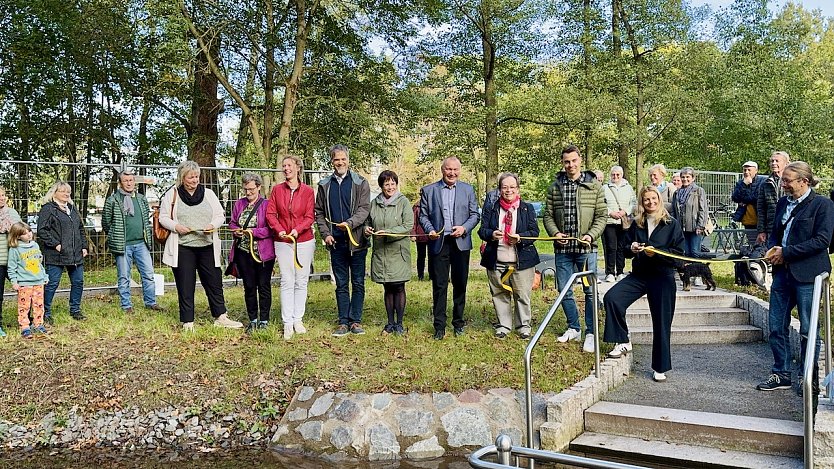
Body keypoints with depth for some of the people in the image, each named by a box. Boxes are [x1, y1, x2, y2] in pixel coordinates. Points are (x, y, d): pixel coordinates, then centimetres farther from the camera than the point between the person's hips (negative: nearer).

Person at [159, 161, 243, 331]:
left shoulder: (208, 193, 9)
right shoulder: (172, 194, 3)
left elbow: (220, 216, 10)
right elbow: (163, 217, 6)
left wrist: (214, 225, -12)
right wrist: (176, 226, -13)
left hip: (207, 247, 2)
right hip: (182, 248, -2)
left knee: (214, 282, 6)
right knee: (185, 286, 4)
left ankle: (220, 317, 17)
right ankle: (187, 322, 14)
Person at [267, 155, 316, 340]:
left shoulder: (308, 191, 1)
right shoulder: (277, 190, 5)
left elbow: (310, 217, -3)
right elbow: (270, 214, 1)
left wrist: (298, 229, -19)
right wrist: (279, 230, -15)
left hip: (304, 241, 0)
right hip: (283, 242, 0)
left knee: (301, 282, 5)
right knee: (287, 282, 0)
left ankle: (298, 319, 15)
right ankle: (287, 323, 4)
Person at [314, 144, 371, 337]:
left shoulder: (360, 183, 2)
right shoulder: (324, 185, 11)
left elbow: (365, 208, -6)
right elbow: (319, 212, 13)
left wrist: (350, 223, -22)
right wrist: (325, 233, -1)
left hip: (357, 240, -2)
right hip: (336, 242, 2)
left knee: (358, 283, 4)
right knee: (341, 284, 7)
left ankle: (356, 321, 12)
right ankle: (343, 322, 13)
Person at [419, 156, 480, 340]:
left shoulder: (468, 190, 9)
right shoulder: (429, 190, 7)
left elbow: (475, 215, 8)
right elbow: (423, 215, 7)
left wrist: (464, 228, -10)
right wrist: (429, 230, -11)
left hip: (460, 243, 1)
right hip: (438, 243, -1)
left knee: (460, 284, 7)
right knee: (439, 285, 0)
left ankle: (458, 322, 21)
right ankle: (439, 326, 6)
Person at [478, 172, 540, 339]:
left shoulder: (527, 208, 7)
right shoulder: (491, 209, 9)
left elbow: (534, 231, 0)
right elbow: (482, 230, 2)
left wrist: (520, 238, -20)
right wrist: (491, 234, -21)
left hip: (521, 261, -1)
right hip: (496, 262, 1)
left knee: (522, 295, 3)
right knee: (500, 295, 8)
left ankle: (524, 325, 17)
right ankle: (503, 325, 19)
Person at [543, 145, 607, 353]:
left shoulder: (594, 185, 1)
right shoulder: (555, 187, 6)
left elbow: (602, 216, 1)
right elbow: (548, 215, 8)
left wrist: (591, 235, -14)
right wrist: (555, 233, -9)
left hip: (586, 248, -3)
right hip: (562, 249, 3)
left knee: (590, 291, 1)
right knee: (564, 290, 10)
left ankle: (591, 333, 12)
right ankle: (574, 328, 27)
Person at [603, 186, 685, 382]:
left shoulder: (672, 224, -1)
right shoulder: (636, 224, 9)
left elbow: (679, 253, -6)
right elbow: (625, 249, 14)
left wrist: (656, 253, -20)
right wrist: (631, 249, -9)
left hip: (663, 277, -3)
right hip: (638, 275, 3)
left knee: (661, 323, 0)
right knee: (611, 298, -21)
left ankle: (660, 367, 13)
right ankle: (623, 342, -7)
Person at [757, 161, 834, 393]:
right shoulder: (783, 203, 13)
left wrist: (786, 252, -15)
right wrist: (772, 249, -2)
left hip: (807, 274, -6)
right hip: (783, 272, 6)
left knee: (808, 329, 3)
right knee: (776, 326, 8)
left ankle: (810, 378, 18)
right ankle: (781, 374, 20)